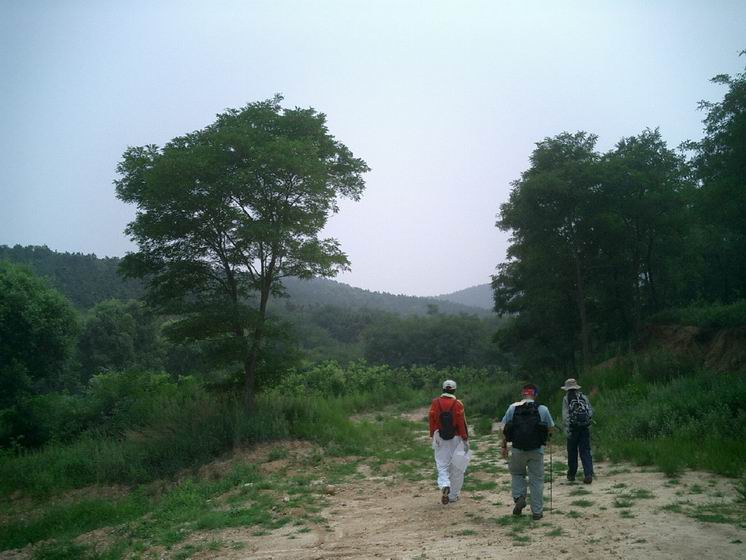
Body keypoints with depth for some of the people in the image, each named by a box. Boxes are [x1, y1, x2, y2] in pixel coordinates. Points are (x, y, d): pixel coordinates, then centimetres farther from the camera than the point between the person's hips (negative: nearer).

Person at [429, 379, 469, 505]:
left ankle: (444, 486, -20)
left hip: (440, 438, 1)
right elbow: (462, 423, -9)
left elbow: (432, 421, -1)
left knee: (442, 465, 7)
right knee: (456, 468, 10)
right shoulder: (458, 404, -10)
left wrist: (433, 437, 9)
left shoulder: (435, 403, -4)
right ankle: (453, 495, 16)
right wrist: (465, 440, -2)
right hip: (456, 438, -1)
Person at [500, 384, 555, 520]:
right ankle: (537, 511, 14)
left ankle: (519, 497, 4)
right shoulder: (543, 409, -2)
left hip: (518, 449, 1)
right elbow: (551, 428, 8)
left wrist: (504, 446, 9)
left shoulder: (512, 408, -1)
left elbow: (504, 429, 0)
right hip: (537, 450, 0)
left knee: (517, 473, 23)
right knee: (537, 479, 10)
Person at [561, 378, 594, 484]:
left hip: (573, 428, -2)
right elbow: (591, 412, 8)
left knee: (572, 452, 10)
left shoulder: (566, 399, -2)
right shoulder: (584, 397, 8)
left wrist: (567, 429, -11)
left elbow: (565, 415, -10)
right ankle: (588, 474, -8)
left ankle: (571, 474, 21)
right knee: (585, 451, 4)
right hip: (585, 427, 3)